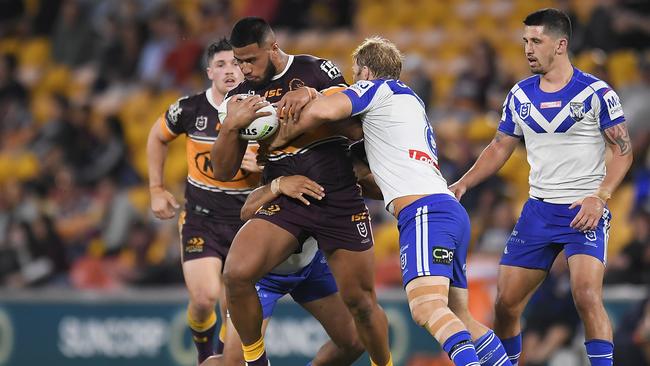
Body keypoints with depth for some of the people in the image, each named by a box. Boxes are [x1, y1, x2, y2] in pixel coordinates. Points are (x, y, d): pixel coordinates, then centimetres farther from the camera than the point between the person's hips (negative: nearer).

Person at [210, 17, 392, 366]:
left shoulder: (318, 71, -1)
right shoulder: (242, 96, 6)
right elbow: (222, 172, 4)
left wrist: (311, 95, -19)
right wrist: (231, 125, -15)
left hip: (340, 202, -2)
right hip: (285, 201, 2)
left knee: (360, 301, 2)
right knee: (236, 274, -23)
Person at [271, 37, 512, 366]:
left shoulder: (377, 87, 7)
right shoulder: (412, 102, 33)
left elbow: (324, 110, -11)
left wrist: (279, 137, 4)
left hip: (426, 213, -9)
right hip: (449, 211, 9)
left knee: (427, 308, -24)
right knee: (457, 317, 10)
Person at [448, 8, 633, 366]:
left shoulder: (596, 93, -8)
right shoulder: (520, 95, 7)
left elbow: (623, 150, -6)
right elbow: (499, 148, 16)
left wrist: (600, 197, -19)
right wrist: (462, 184, 3)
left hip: (585, 211, -5)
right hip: (538, 211, 5)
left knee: (586, 296, -23)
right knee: (506, 302, 4)